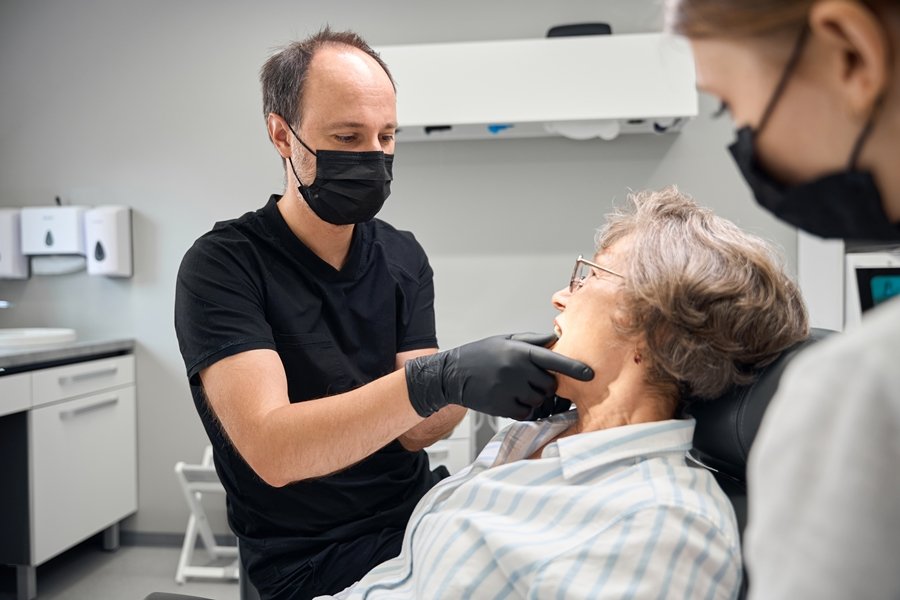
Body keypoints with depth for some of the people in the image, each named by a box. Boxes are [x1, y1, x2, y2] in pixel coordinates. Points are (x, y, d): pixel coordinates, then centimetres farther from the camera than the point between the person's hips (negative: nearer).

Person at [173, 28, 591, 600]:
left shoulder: (404, 258, 2)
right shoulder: (221, 267, -14)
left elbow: (413, 429, -5)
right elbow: (272, 450, -26)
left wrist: (484, 377, -26)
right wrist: (437, 378, -38)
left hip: (418, 512, 5)